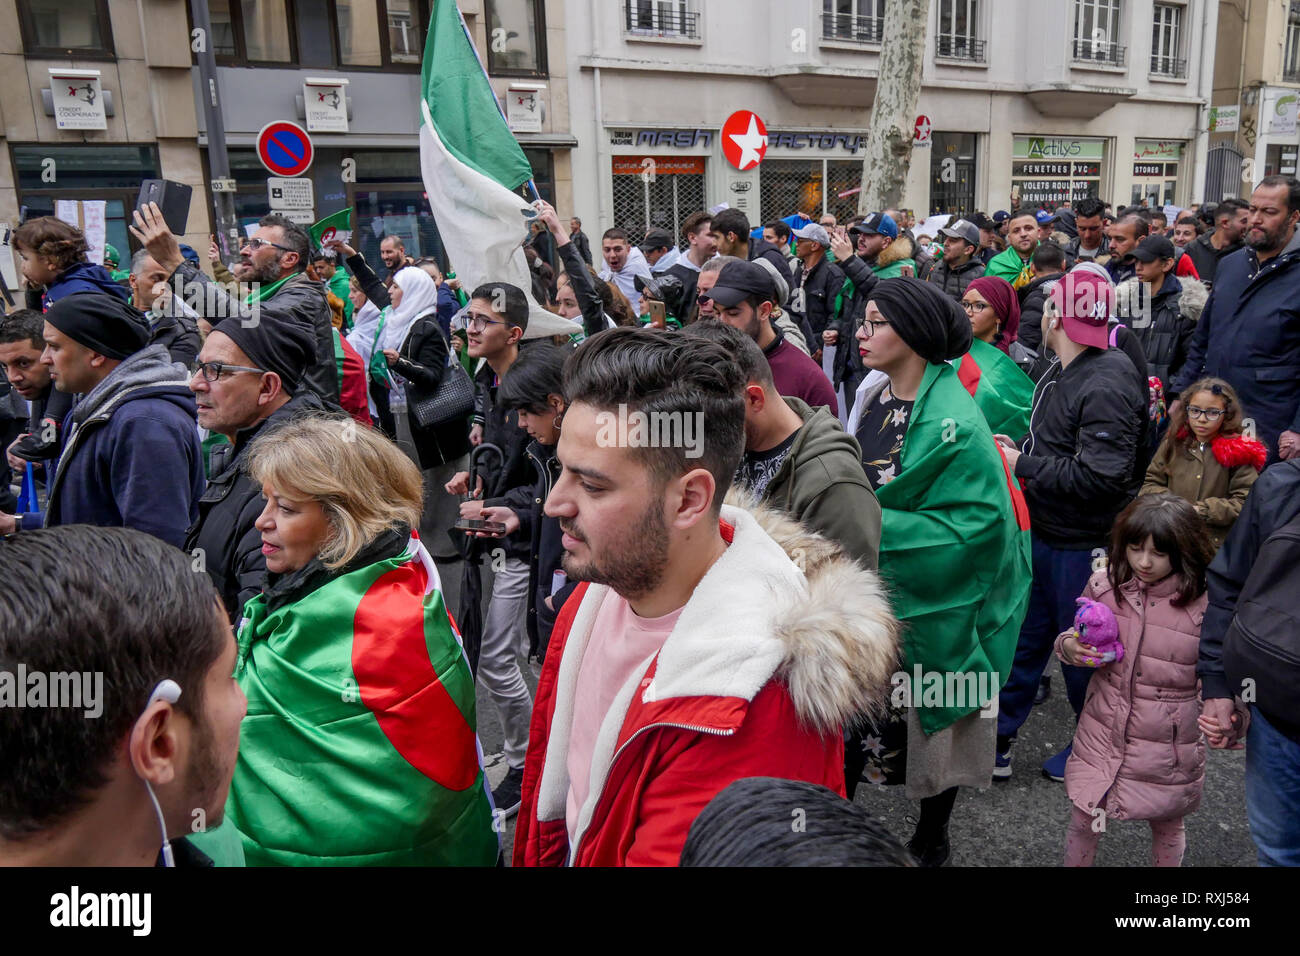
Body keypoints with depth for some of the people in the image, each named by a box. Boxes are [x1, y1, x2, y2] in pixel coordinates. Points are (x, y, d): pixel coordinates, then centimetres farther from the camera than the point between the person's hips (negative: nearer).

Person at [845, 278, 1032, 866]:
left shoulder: (951, 424, -21)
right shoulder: (873, 395, 3)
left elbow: (976, 521, -24)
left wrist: (875, 525, -25)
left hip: (927, 604, -6)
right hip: (869, 590, 6)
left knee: (929, 722, 11)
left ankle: (931, 840, 34)